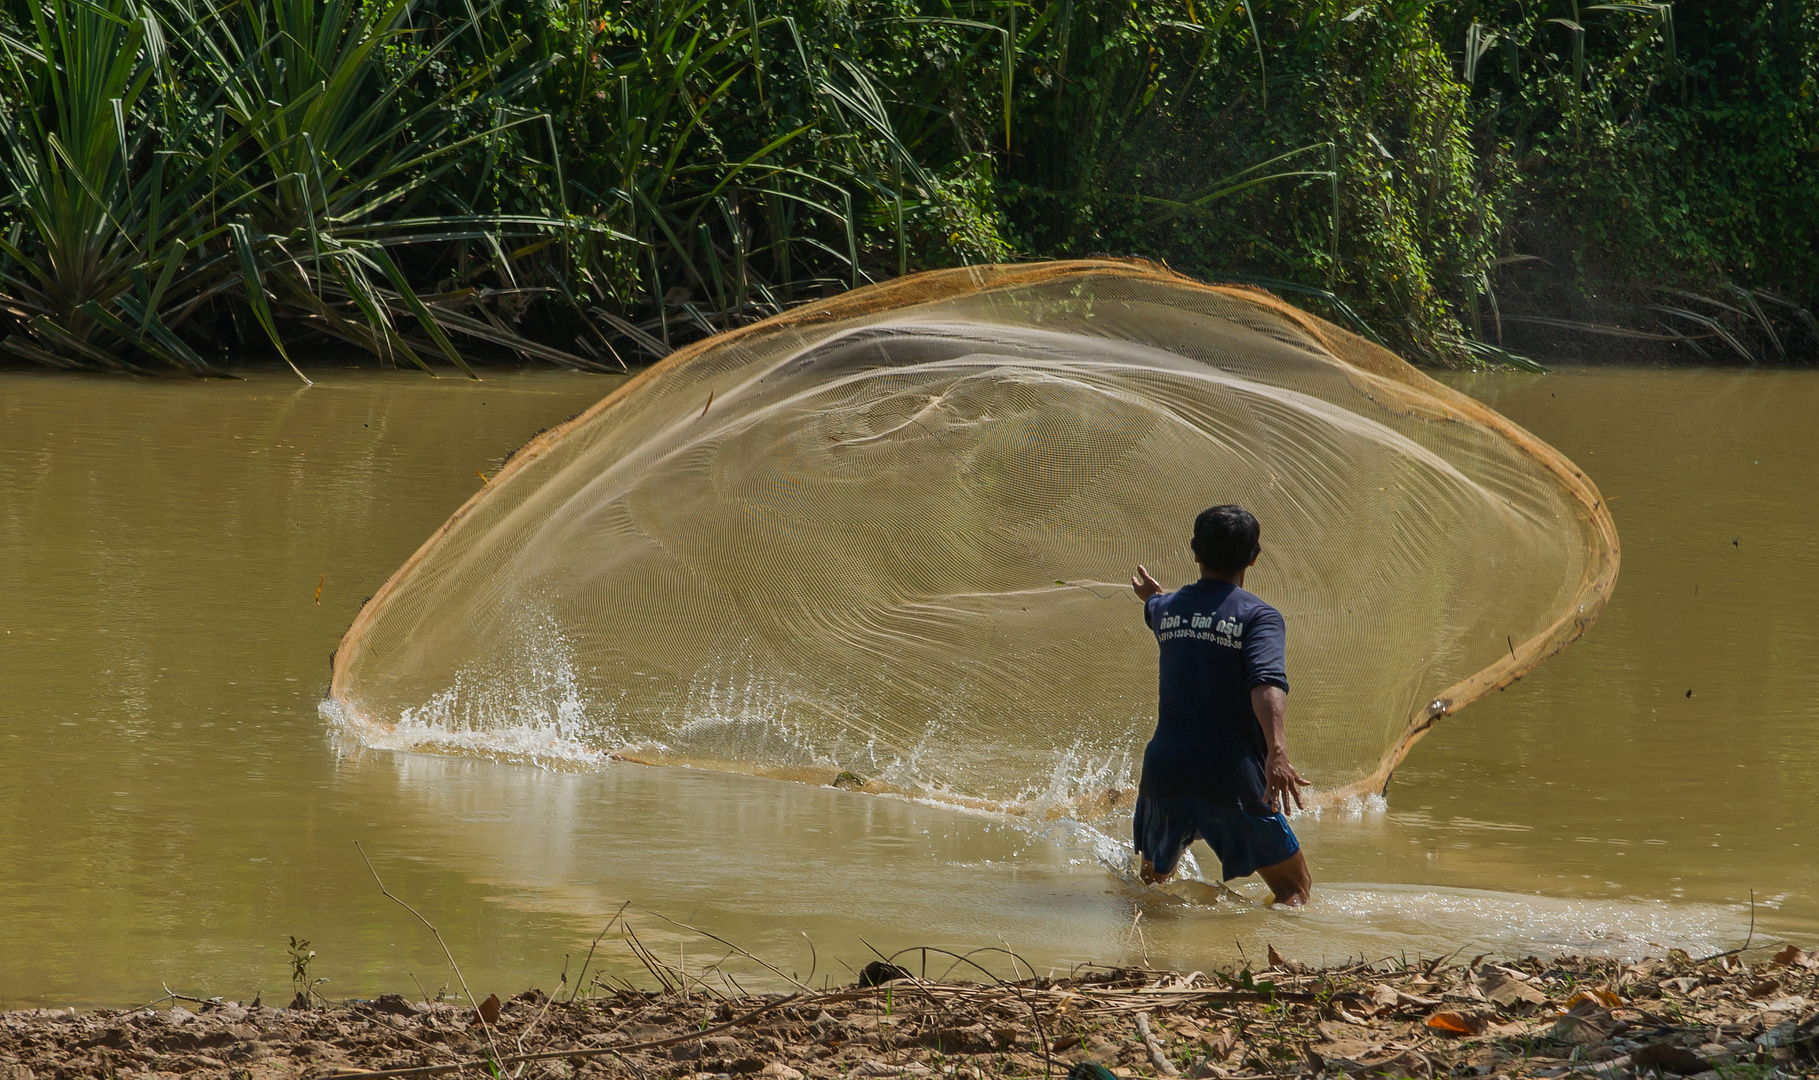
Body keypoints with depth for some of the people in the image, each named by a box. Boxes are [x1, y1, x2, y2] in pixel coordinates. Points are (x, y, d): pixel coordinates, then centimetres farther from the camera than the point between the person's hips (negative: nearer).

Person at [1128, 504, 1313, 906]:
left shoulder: (1164, 608, 13)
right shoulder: (1259, 616, -6)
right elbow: (1267, 682, -25)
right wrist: (1277, 751, -38)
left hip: (1165, 769, 5)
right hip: (1231, 779, -5)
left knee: (1154, 877, 31)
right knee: (1296, 889, 0)